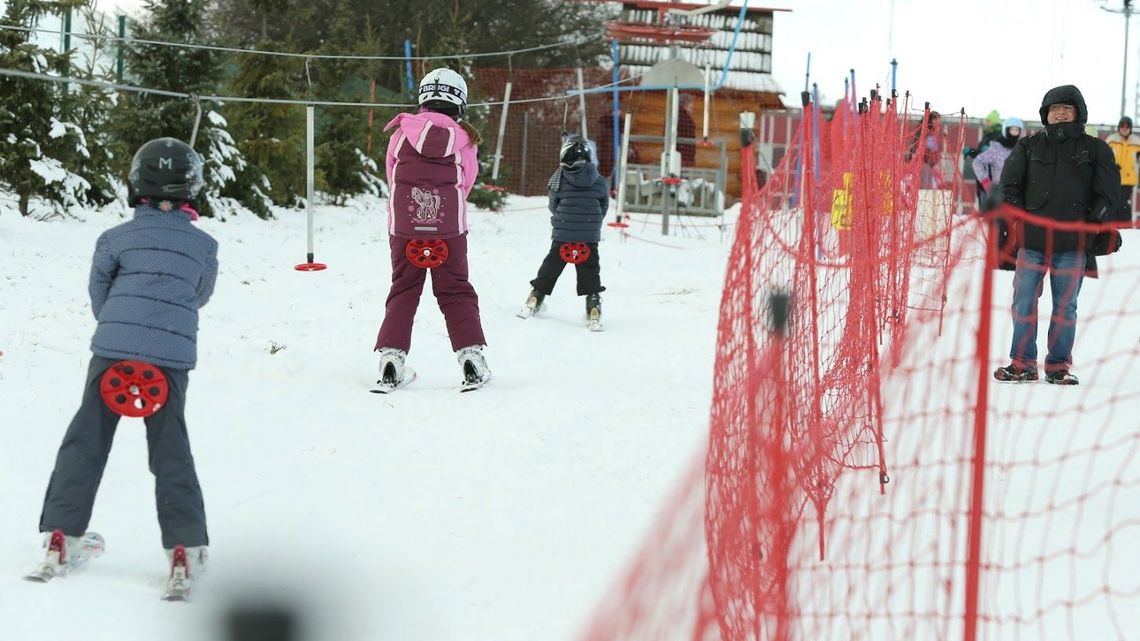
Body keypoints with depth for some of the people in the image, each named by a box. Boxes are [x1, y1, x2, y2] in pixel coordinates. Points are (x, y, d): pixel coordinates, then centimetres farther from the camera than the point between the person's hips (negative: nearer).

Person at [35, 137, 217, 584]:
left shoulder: (116, 238, 3)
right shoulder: (203, 244, 6)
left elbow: (98, 295, 9)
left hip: (114, 347, -1)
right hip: (174, 353, 1)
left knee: (87, 439, 9)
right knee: (171, 449, 9)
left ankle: (61, 534, 5)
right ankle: (187, 544, 2)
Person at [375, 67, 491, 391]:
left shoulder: (402, 133, 0)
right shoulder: (464, 139, -2)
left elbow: (392, 179, 8)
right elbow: (465, 185, 4)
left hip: (404, 227, 1)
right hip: (449, 228, -1)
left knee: (403, 291, 10)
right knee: (456, 292, 8)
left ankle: (391, 356, 3)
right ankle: (471, 355, 2)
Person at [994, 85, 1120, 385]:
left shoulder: (1095, 150, 8)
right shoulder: (1029, 147, 11)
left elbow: (1109, 192, 8)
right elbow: (1009, 185, 12)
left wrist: (1094, 220, -5)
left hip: (1073, 244, -1)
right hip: (1031, 240, 1)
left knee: (1065, 306, 3)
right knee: (1024, 302, 0)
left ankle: (1059, 366, 11)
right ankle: (1022, 363, 9)